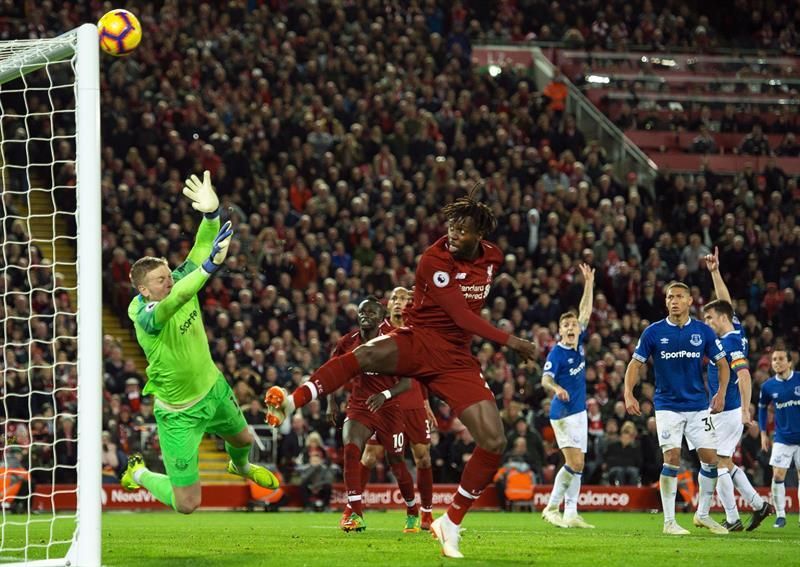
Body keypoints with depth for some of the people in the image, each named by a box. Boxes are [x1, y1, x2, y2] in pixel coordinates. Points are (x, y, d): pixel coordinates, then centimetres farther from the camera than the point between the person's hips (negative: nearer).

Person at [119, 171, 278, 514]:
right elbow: (171, 303, -53)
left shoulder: (180, 283, -13)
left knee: (242, 439, 33)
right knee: (186, 505, -1)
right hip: (180, 413, -7)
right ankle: (139, 473, 30)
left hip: (213, 388, 7)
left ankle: (240, 467, 71)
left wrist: (211, 213, -41)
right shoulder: (146, 317, -33)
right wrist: (210, 266, -65)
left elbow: (201, 250, -22)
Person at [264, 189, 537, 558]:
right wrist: (509, 341, -20)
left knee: (494, 442, -8)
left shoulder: (492, 258, 6)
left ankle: (451, 523, 6)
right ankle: (292, 401, -51)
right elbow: (460, 316, -19)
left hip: (455, 359, 5)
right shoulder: (434, 260, -13)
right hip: (417, 342, -5)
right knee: (365, 355, -40)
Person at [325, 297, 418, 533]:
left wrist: (385, 395, -27)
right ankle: (355, 514, -27)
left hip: (388, 407, -2)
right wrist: (331, 401, 8)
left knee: (397, 463, 6)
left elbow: (407, 382, -11)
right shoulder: (348, 343, 1)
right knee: (350, 448, -25)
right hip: (358, 406, 2)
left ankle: (413, 513, 32)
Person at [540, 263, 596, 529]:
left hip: (579, 411, 8)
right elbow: (545, 378, -26)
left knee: (577, 465, 5)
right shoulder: (556, 353, -13)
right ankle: (552, 508, -4)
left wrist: (589, 284, 10)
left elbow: (585, 312, 14)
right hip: (563, 412, -8)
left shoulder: (578, 345, 7)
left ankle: (570, 514, 6)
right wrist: (556, 388, -46)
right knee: (575, 462, -14)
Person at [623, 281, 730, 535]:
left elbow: (722, 363, 7)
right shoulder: (654, 332, -2)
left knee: (711, 457, -1)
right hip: (668, 406, -2)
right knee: (673, 458, -12)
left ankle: (703, 514, 17)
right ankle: (669, 521, -5)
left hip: (698, 406, 2)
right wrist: (629, 394, -13)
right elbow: (635, 364, 2)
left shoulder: (703, 331, 1)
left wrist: (721, 392, -8)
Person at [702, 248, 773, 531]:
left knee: (718, 465, -4)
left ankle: (732, 519, -2)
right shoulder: (736, 330, 7)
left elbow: (744, 376, -27)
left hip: (727, 411, -9)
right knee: (726, 463, 15)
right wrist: (715, 272, 17)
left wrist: (746, 409, -32)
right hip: (732, 410, 9)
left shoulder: (730, 342, -18)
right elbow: (725, 300, 20)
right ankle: (758, 504, 14)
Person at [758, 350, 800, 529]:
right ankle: (780, 515, 4)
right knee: (778, 476, -7)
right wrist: (763, 433, 11)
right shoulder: (768, 386, -1)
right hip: (782, 438, 1)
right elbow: (762, 408, 15)